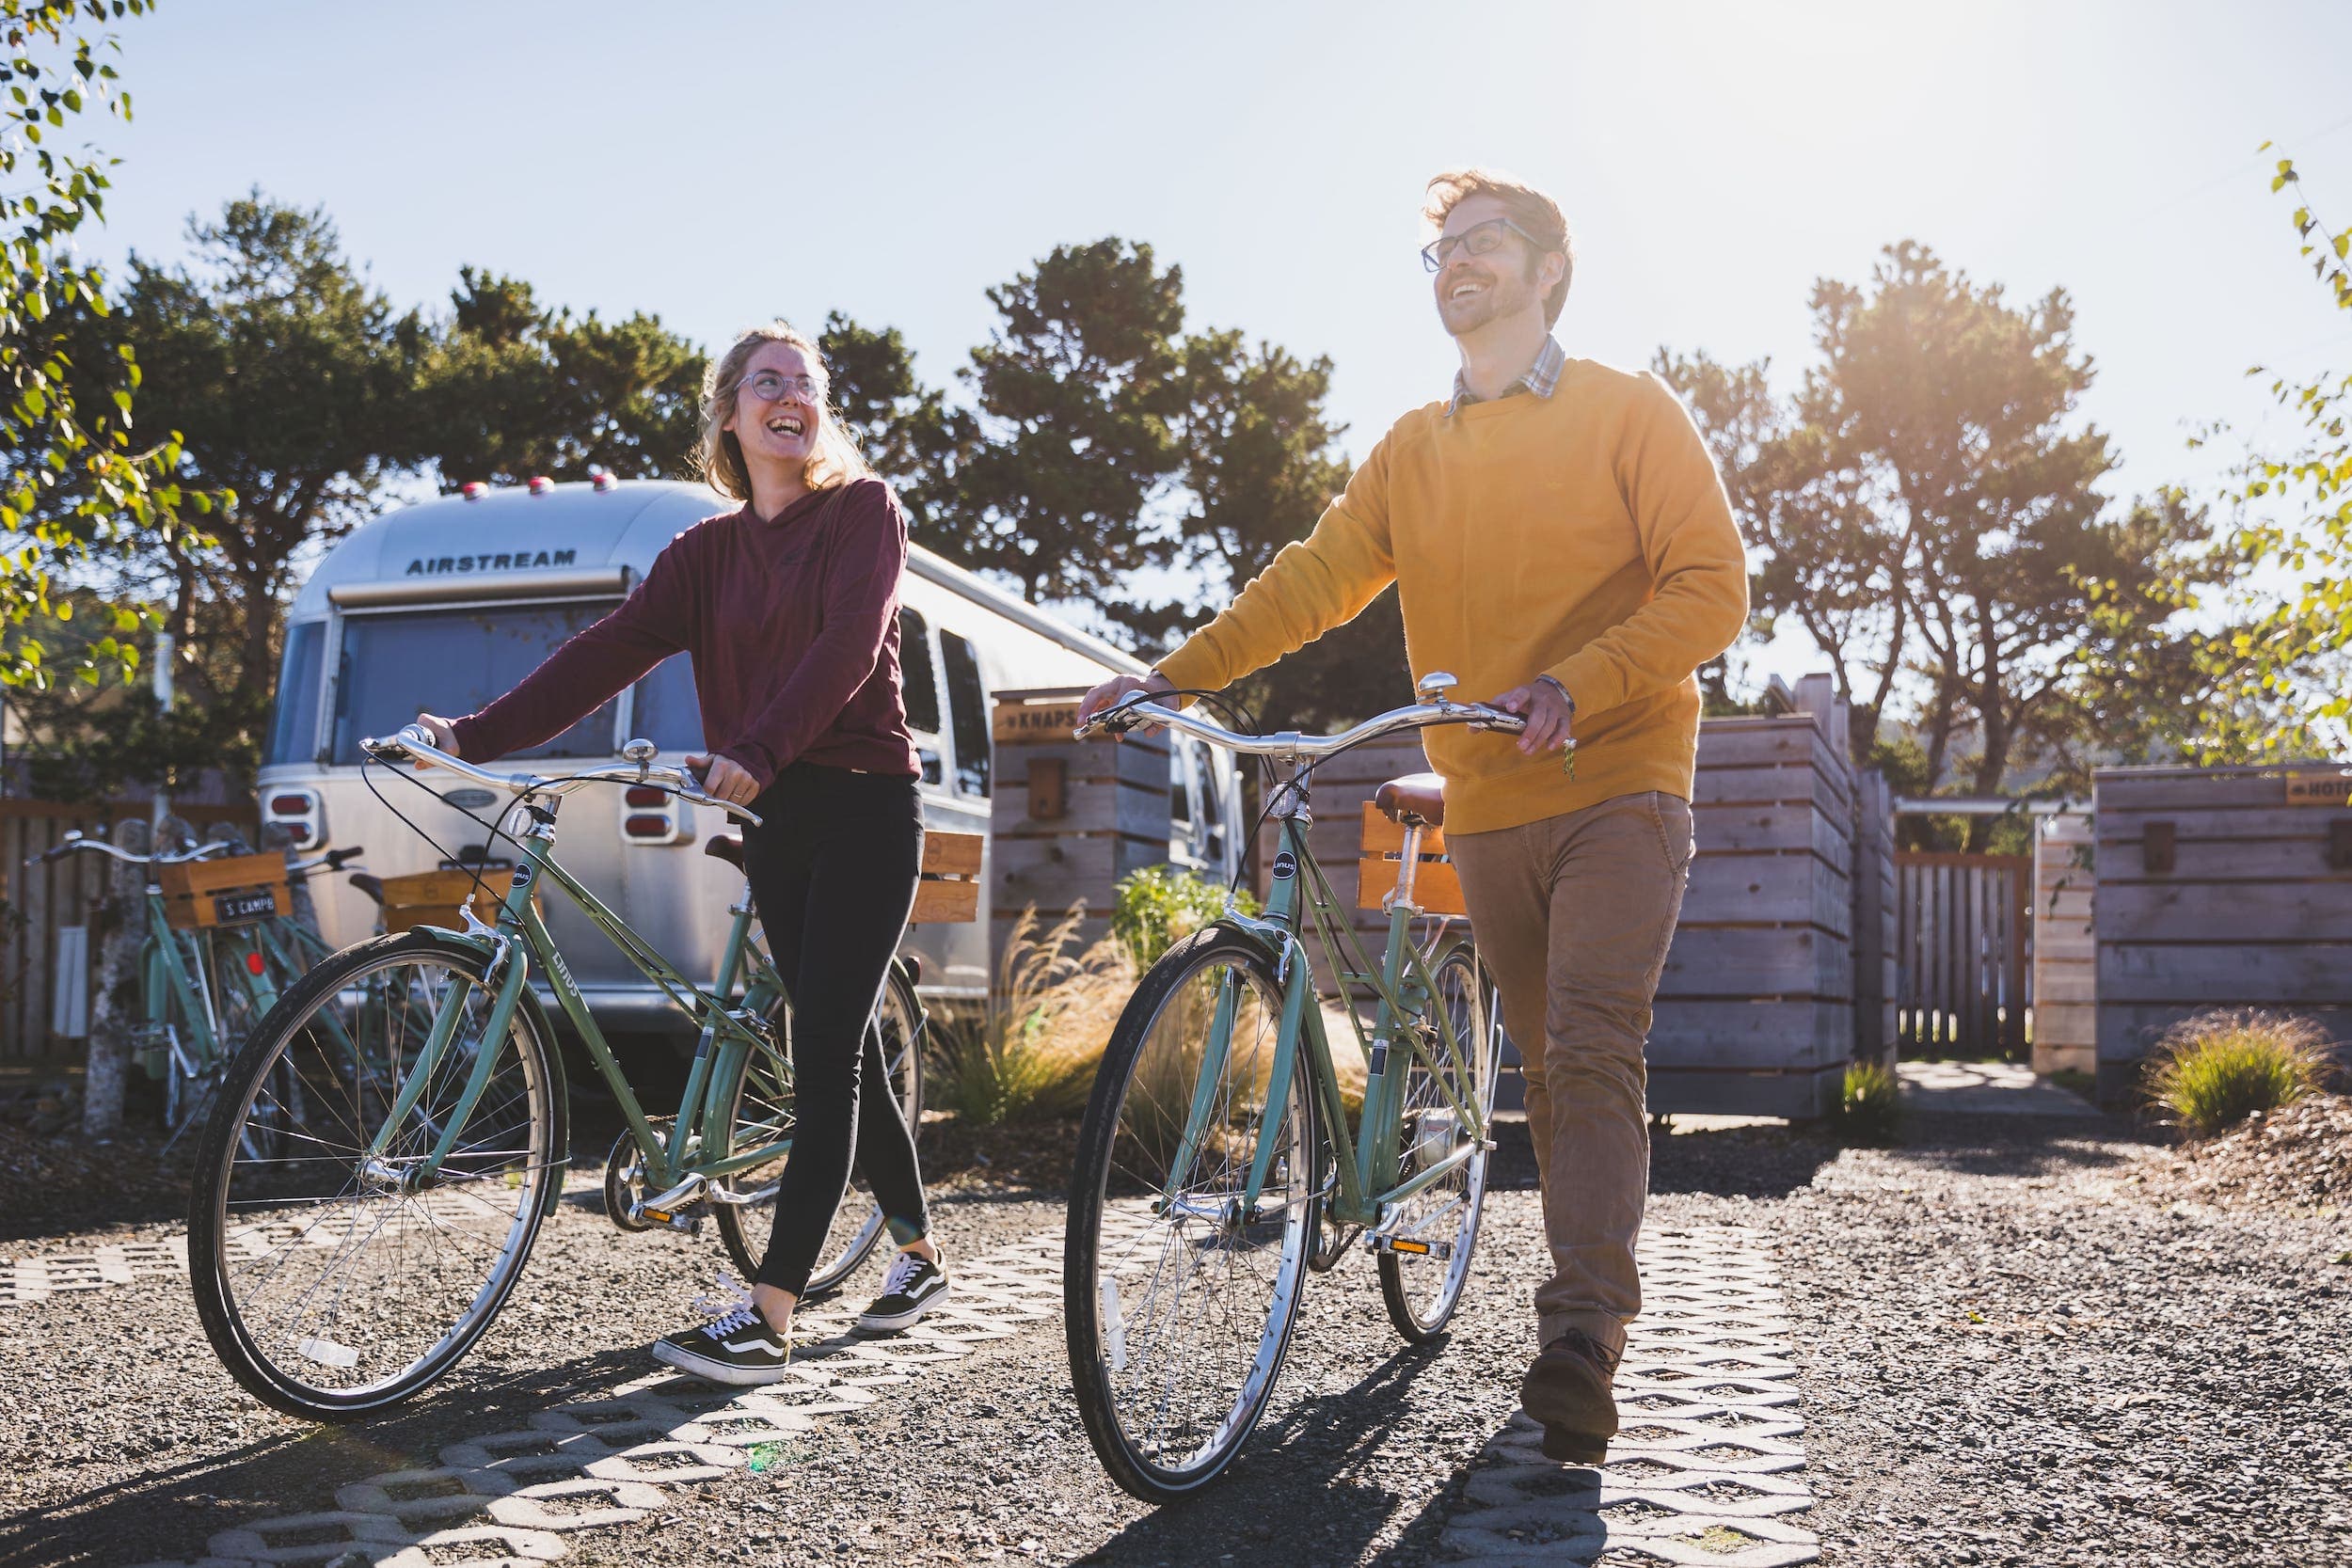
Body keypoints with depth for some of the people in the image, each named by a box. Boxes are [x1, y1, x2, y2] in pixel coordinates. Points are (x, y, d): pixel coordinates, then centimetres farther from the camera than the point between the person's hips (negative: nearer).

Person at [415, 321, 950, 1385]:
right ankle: (919, 1257, 28)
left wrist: (757, 751, -31)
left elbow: (846, 642, -17)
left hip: (864, 810, -6)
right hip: (774, 818, 6)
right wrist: (478, 735, -12)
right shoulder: (708, 551, 12)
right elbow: (612, 649, 1)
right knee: (840, 1048, 11)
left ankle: (768, 1319, -13)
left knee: (825, 1056, -10)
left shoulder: (864, 511, -1)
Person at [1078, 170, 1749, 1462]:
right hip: (1489, 807, 5)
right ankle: (1588, 1322, 18)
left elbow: (1710, 587, -7)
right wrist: (1177, 674, -7)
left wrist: (1577, 686, -22)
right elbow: (1312, 579, 7)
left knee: (1592, 1055, -18)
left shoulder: (1631, 413, 1)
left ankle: (1580, 1343, -20)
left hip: (1618, 785, -4)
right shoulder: (1414, 451, 14)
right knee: (1547, 1068, 9)